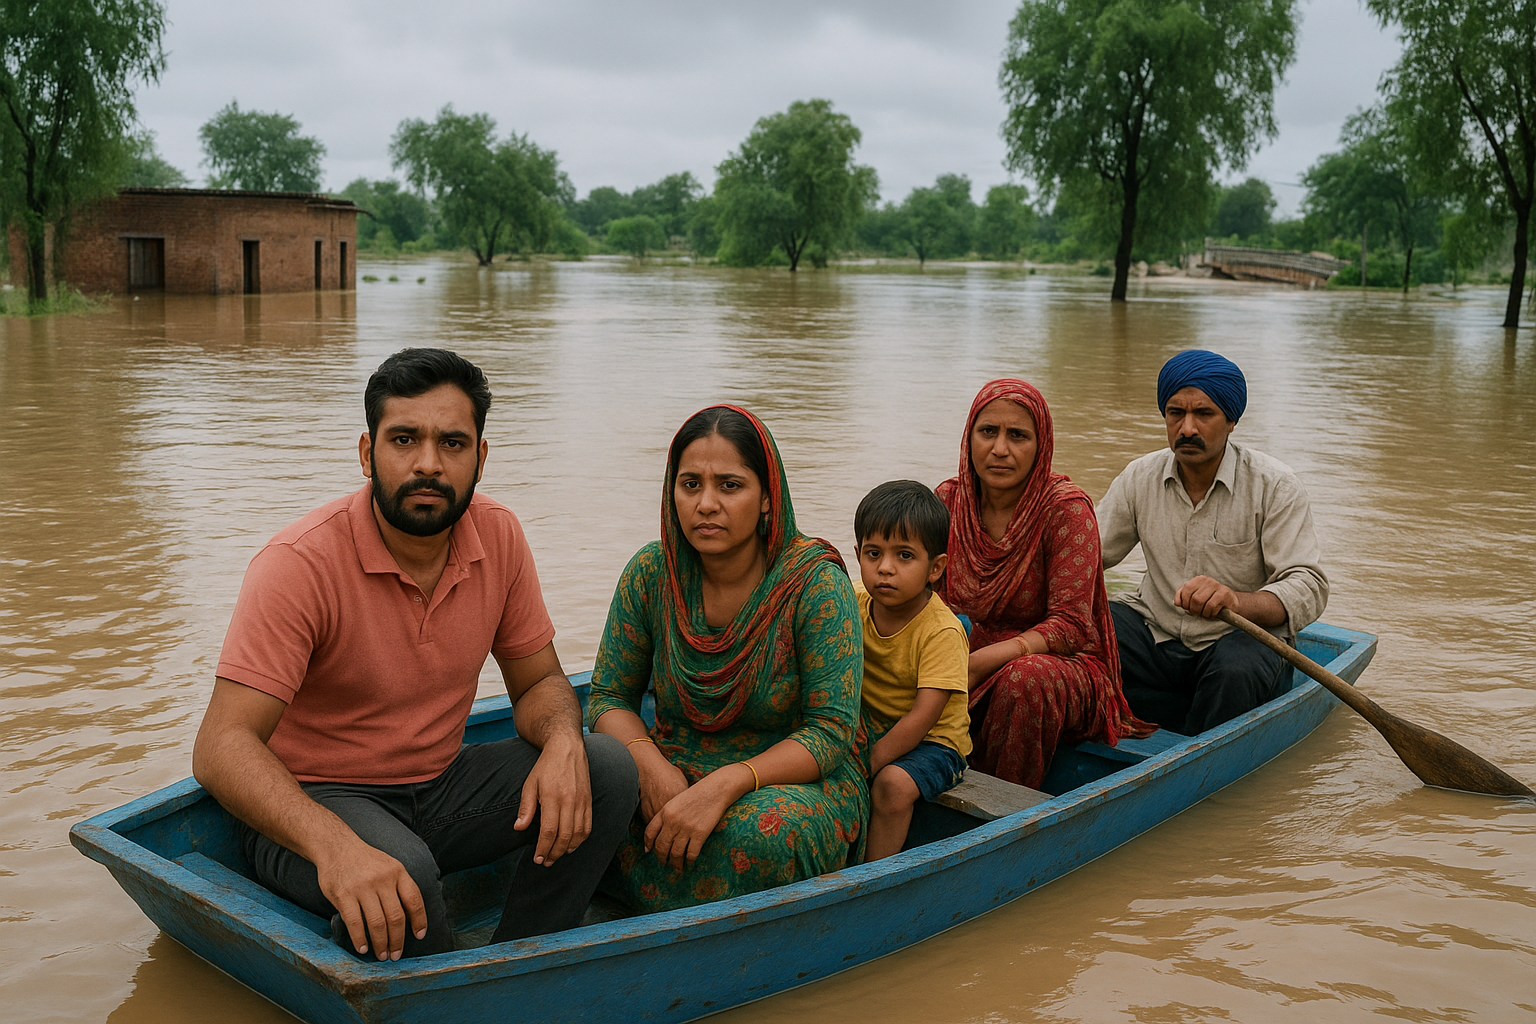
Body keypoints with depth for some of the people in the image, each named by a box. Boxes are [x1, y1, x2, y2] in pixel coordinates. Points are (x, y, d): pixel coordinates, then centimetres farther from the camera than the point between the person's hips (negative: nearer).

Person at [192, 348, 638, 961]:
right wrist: (333, 843, -47)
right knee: (401, 872, -37)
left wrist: (562, 745, -20)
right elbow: (222, 746, -29)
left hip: (439, 786, 6)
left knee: (608, 770, -14)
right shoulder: (299, 564, -22)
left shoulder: (498, 536, -6)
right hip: (311, 804, -5)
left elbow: (538, 681, 6)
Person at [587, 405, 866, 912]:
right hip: (675, 767, 4)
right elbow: (609, 697, 2)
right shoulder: (651, 573, -4)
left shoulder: (815, 582, -15)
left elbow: (831, 730, -17)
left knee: (762, 830, -38)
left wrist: (725, 785, -32)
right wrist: (650, 763, -21)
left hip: (795, 779, -3)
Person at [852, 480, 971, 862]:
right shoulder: (854, 604, -5)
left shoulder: (942, 631, -22)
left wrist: (869, 764, -30)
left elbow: (922, 717, -26)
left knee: (893, 783, -32)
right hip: (872, 729, 6)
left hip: (933, 742, -6)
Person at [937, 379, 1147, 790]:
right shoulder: (949, 500, 0)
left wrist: (982, 662, -30)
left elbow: (1071, 625, -18)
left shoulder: (1067, 508, -14)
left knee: (1025, 678, -37)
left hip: (1062, 664, -3)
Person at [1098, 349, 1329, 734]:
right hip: (1156, 636, 4)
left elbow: (1309, 587, -16)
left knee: (1238, 670, -38)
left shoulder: (1274, 486, -9)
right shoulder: (1140, 478, 3)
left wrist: (1236, 601, -37)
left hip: (1244, 638, -3)